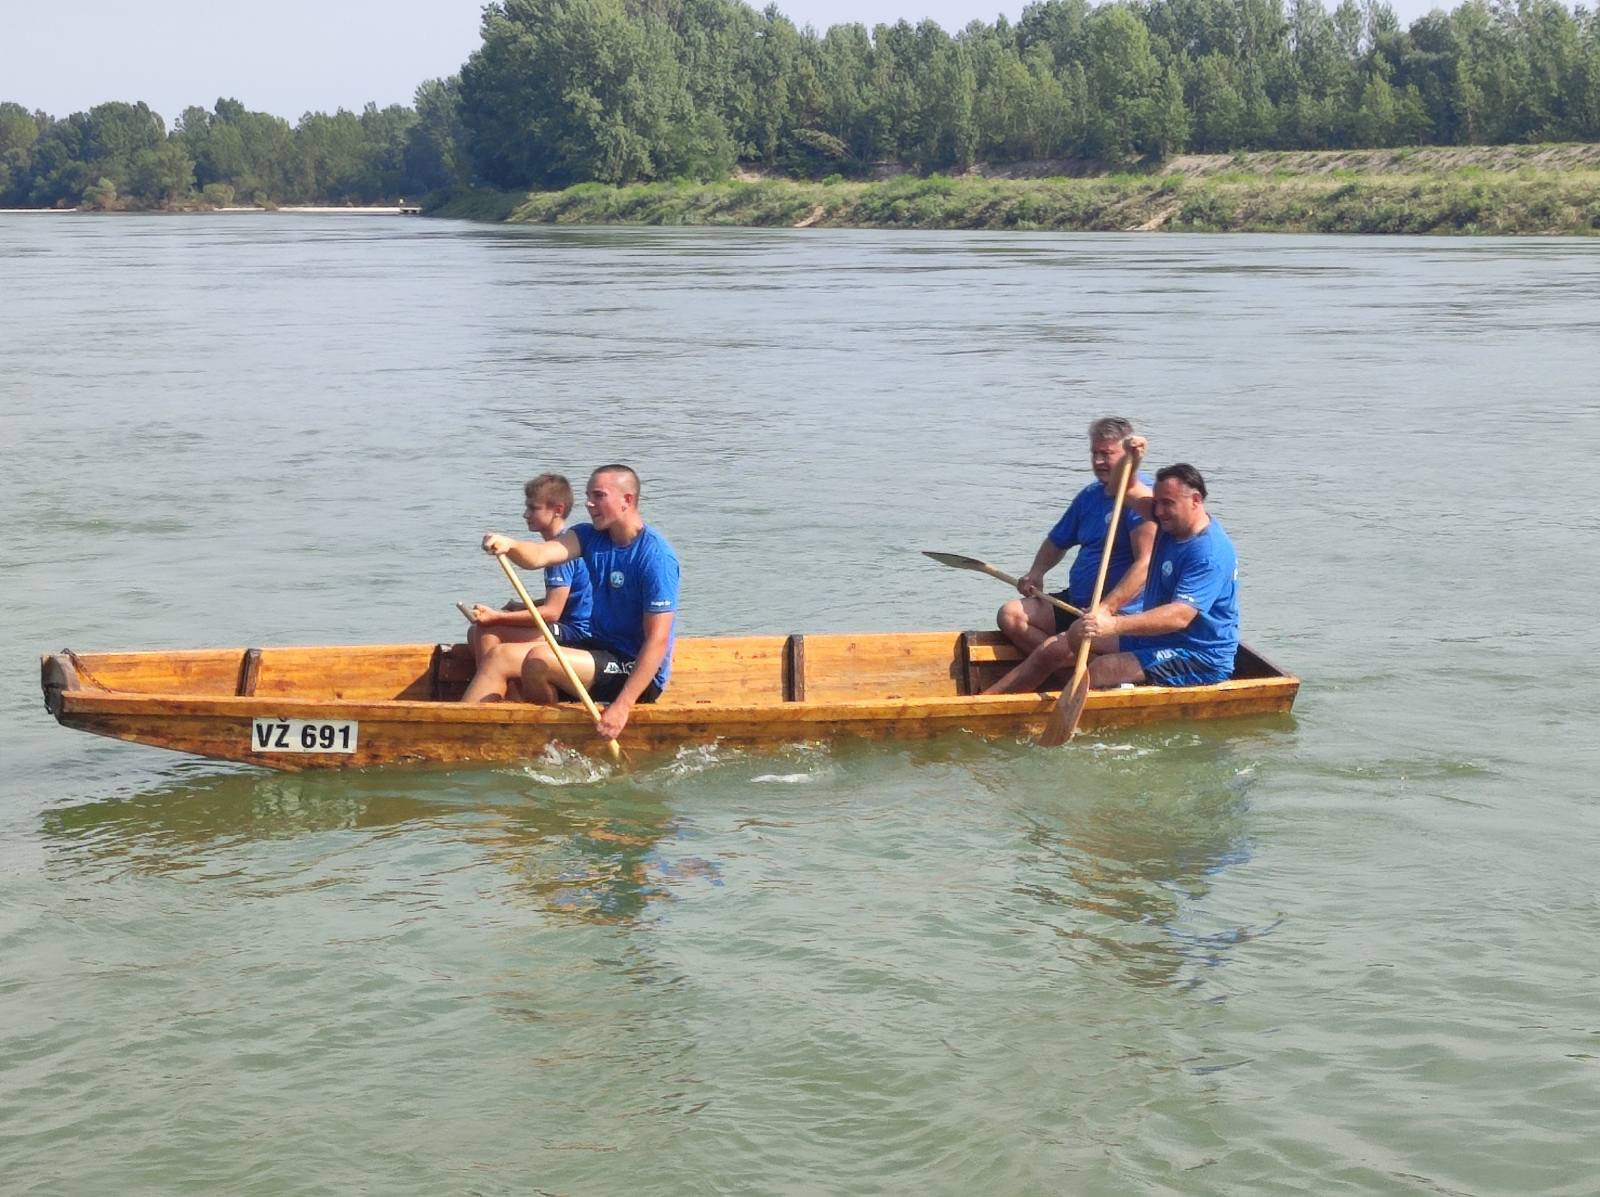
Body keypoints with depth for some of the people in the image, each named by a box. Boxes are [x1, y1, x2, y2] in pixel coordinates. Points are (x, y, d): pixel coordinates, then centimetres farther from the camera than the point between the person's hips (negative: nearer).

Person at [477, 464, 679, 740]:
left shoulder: (656, 557, -19)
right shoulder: (591, 537, 4)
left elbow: (658, 641, -23)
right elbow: (540, 556, -16)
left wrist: (622, 706, -29)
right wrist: (509, 545, -40)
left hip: (639, 673, -8)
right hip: (601, 648, 8)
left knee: (539, 660, -24)